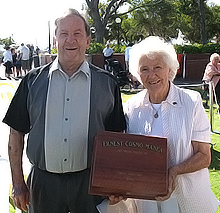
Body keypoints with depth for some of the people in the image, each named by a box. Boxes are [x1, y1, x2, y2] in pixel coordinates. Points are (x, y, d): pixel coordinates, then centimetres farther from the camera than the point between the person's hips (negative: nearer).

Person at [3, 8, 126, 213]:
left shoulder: (107, 83, 1)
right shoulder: (33, 80, 2)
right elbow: (17, 133, 4)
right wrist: (18, 183, 1)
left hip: (90, 182, 0)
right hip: (43, 182, 1)